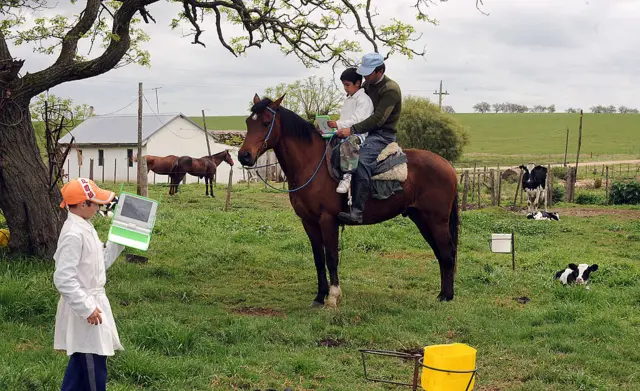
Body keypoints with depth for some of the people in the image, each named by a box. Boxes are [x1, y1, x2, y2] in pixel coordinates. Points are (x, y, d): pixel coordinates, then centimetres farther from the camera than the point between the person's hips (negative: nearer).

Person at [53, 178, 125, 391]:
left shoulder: (85, 228, 8)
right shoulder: (74, 234, -22)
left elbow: (101, 262, 17)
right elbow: (64, 279, -25)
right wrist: (87, 308, -23)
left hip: (91, 302, 10)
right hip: (84, 309, -10)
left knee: (81, 363, 19)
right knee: (94, 368, -2)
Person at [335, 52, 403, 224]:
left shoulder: (391, 90, -15)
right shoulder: (368, 84, 13)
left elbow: (378, 119, -23)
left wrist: (352, 130, -29)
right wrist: (341, 125, 10)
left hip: (383, 134, -10)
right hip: (366, 131, 10)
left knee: (362, 162, -34)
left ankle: (357, 212, -41)